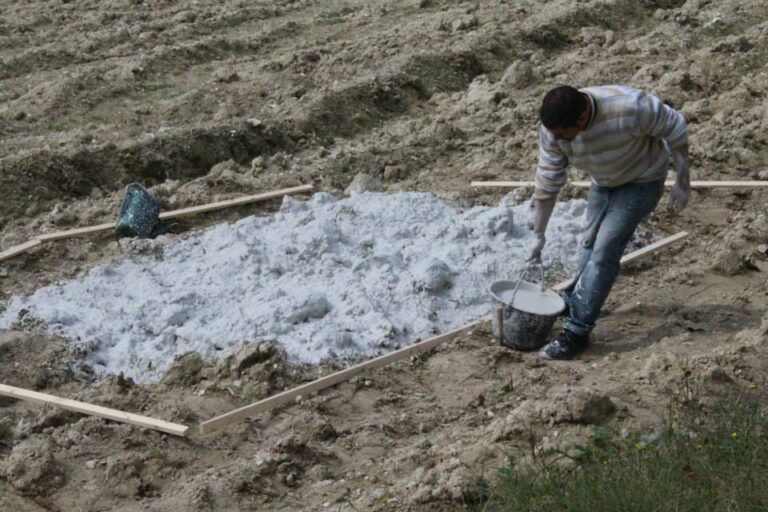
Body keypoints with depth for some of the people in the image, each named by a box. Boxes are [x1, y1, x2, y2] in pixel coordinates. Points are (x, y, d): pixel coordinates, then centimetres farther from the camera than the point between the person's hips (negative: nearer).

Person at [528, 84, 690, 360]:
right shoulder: (552, 128, -25)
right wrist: (538, 236, -8)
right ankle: (572, 304, 36)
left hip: (641, 181, -5)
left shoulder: (629, 107, -40)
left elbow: (674, 128, -23)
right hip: (603, 182, 5)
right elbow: (547, 184, -14)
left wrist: (682, 182, -16)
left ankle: (577, 331, -10)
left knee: (604, 251, -13)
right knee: (590, 244, 16)